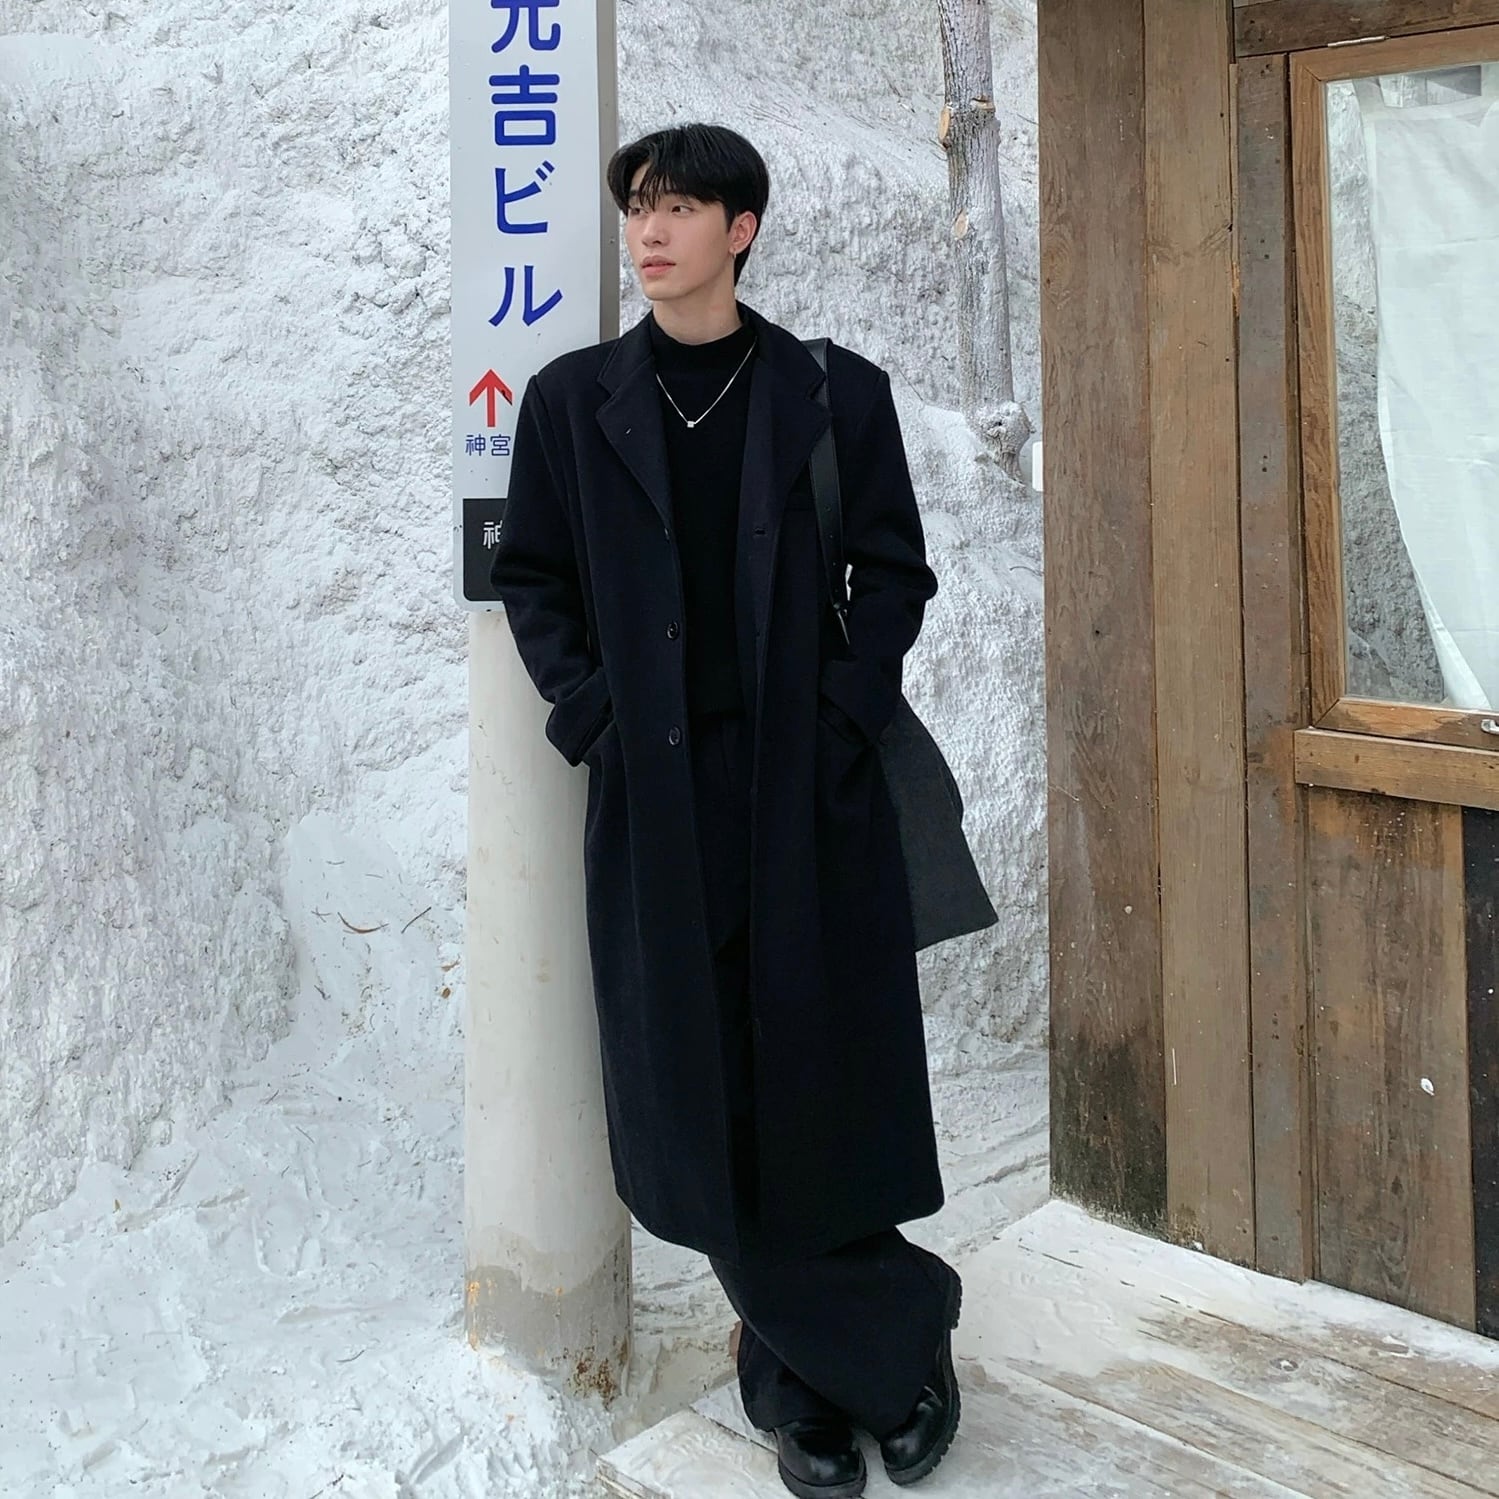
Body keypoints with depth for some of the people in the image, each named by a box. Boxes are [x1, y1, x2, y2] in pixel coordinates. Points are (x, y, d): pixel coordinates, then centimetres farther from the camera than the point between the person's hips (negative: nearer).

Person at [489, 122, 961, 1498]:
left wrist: (845, 714, -7)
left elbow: (897, 572, 5)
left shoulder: (835, 393, 3)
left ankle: (797, 1369, 24)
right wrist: (591, 715, -4)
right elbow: (530, 578, 10)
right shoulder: (574, 400, 7)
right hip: (654, 796, 2)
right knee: (698, 1093, 4)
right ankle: (885, 1346, 23)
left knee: (828, 1075, 2)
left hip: (810, 788, -1)